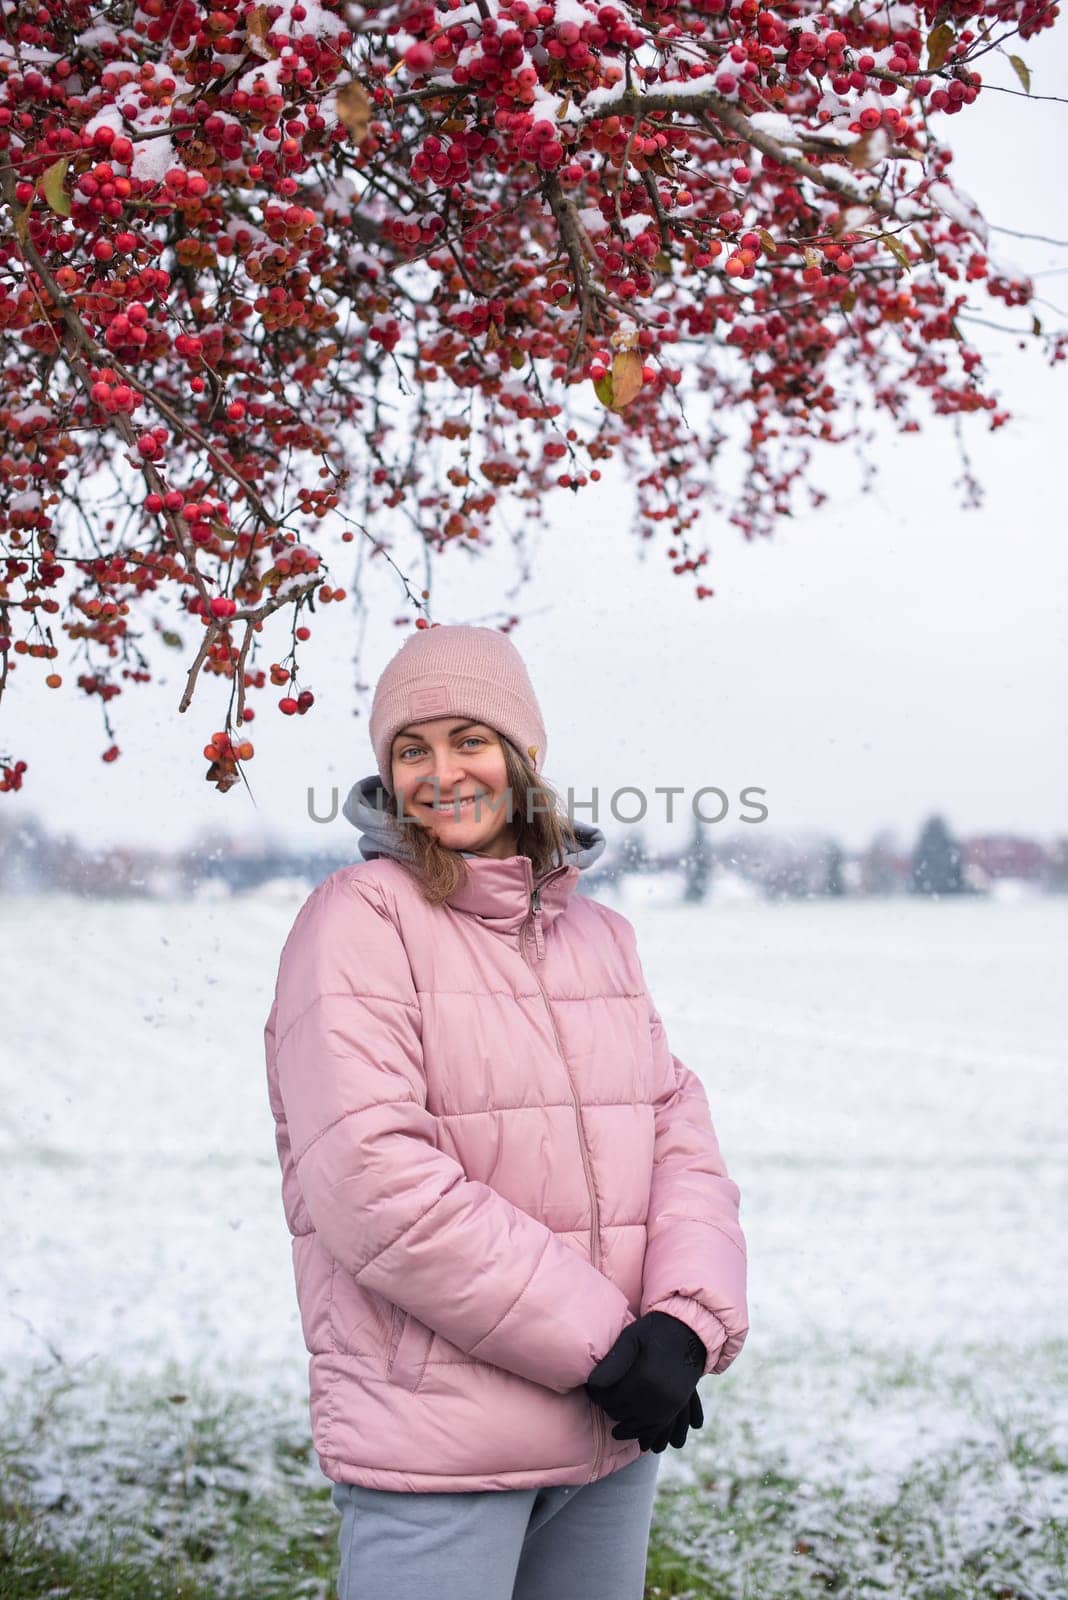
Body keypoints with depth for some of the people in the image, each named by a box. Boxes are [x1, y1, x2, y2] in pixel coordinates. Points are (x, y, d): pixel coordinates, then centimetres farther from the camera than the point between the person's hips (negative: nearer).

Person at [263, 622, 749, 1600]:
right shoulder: (359, 920, -8)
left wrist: (685, 1322, -12)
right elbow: (374, 1182, -19)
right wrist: (598, 1340, -16)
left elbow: (679, 1133, 7)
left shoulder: (600, 933, 12)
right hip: (432, 1442, -6)